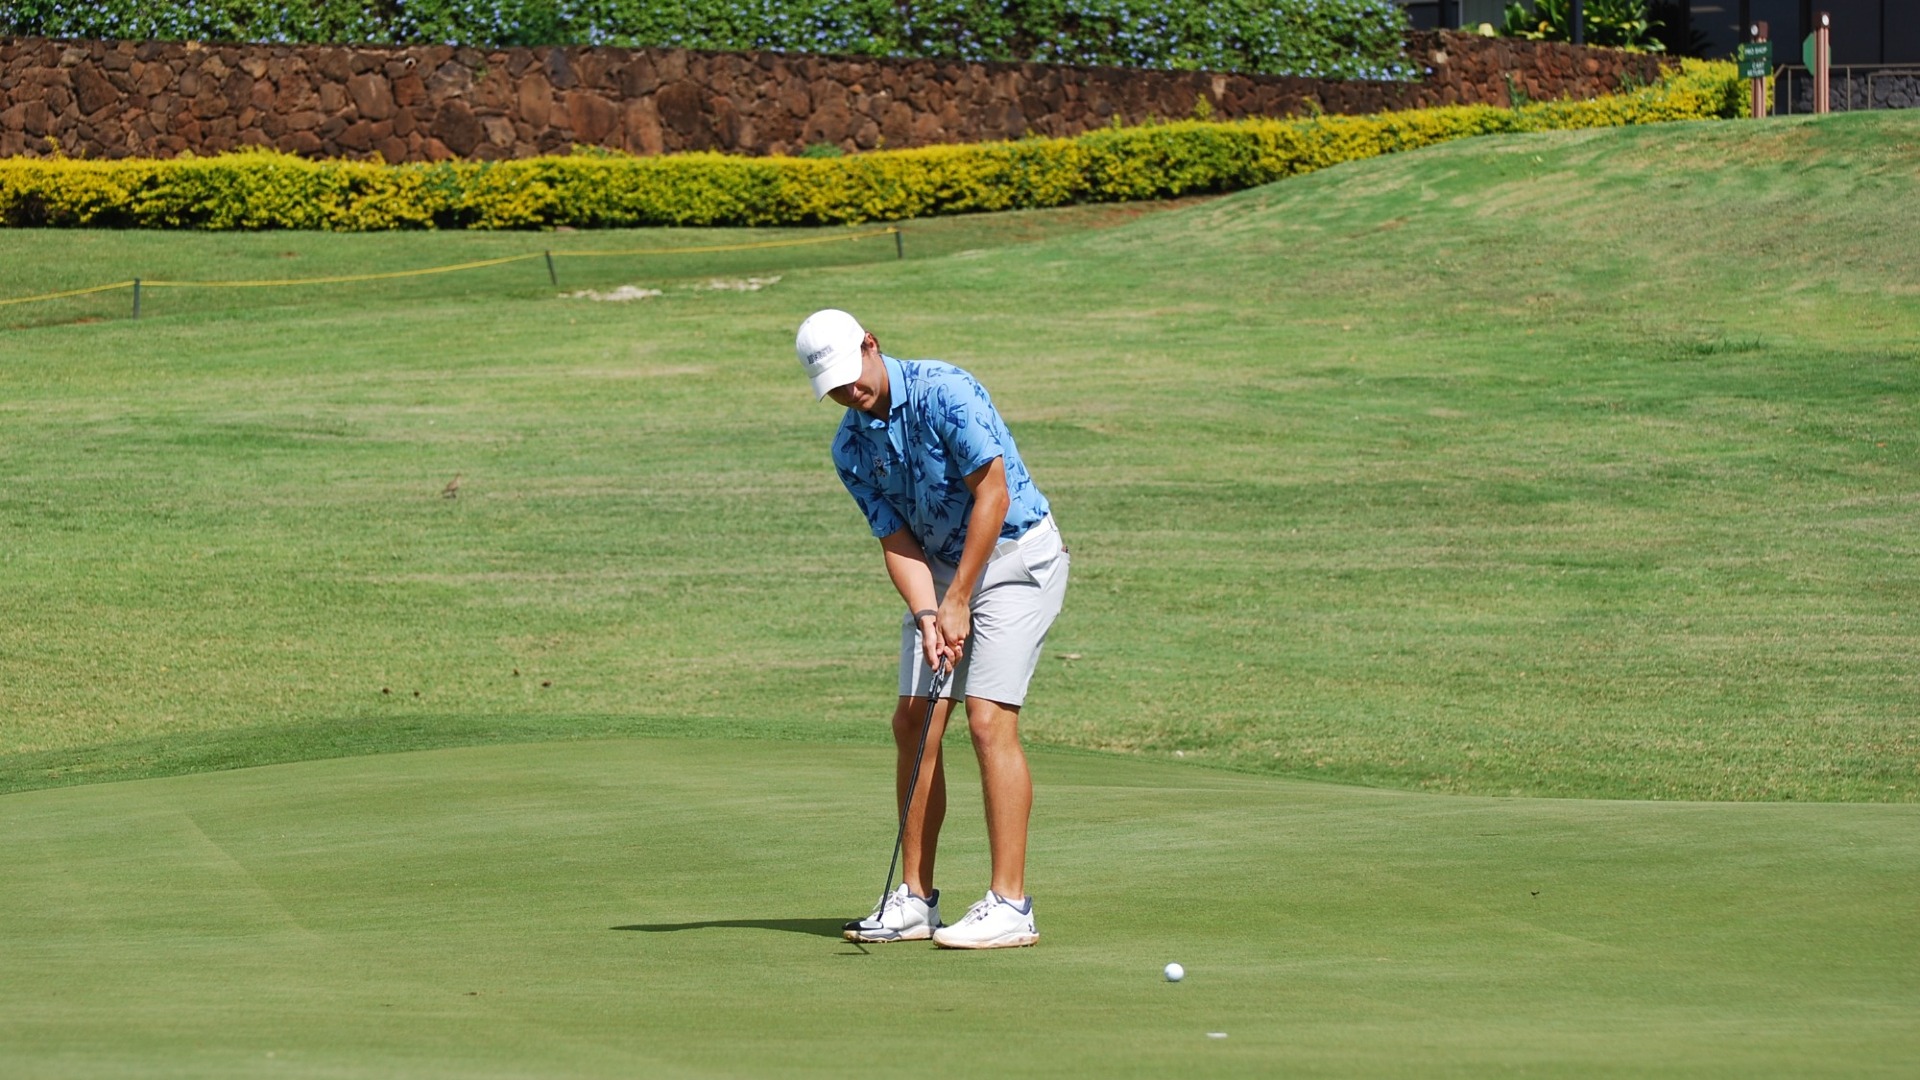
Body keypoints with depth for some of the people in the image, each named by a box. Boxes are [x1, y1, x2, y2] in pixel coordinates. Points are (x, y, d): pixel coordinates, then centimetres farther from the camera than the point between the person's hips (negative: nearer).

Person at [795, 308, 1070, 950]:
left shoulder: (943, 392, -20)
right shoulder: (850, 449, 1)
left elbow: (993, 494, -20)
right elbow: (897, 541, -1)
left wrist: (958, 602, -18)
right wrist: (927, 617, -19)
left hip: (1017, 554, -7)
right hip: (940, 568, 7)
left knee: (989, 720, -15)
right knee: (914, 722, 1)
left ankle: (1010, 905, -15)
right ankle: (915, 898, 7)